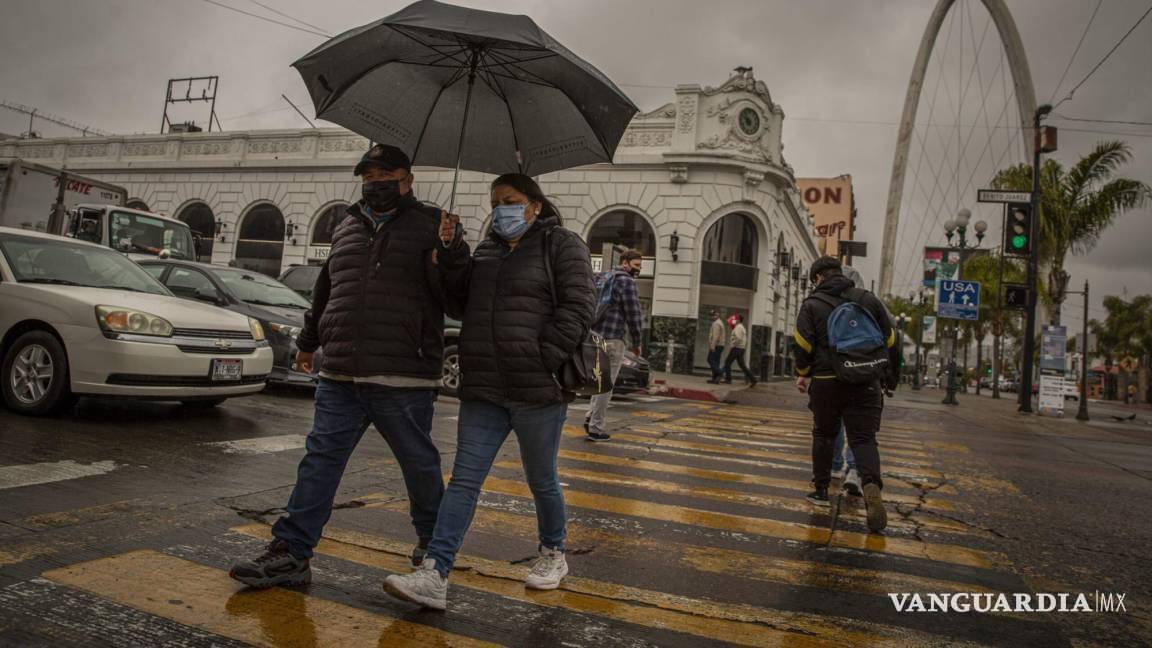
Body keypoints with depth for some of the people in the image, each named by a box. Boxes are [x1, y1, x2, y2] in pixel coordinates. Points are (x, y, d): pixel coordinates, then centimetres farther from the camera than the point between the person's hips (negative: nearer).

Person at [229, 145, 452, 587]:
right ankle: (291, 552, 13)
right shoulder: (347, 229, 19)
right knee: (321, 459, 5)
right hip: (339, 376, 5)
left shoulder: (429, 227, 1)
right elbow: (325, 292, 30)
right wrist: (308, 341, 37)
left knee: (419, 462, 8)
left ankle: (432, 540, 30)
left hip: (402, 379, -5)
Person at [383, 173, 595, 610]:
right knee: (464, 480, 0)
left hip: (537, 392, -5)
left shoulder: (562, 245, 1)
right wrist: (452, 255, 3)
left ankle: (553, 554, 34)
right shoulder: (486, 250, 19)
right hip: (482, 390, 5)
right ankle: (434, 576, 1)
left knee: (541, 480, 10)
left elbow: (578, 307, -8)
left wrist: (543, 359, -16)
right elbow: (461, 303, 15)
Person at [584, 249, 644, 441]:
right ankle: (595, 428, 2)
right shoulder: (626, 281, -8)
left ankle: (590, 418, 16)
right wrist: (636, 342, -1)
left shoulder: (607, 278, 19)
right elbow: (633, 314, -11)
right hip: (612, 339, -9)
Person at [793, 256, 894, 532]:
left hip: (826, 382, -1)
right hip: (865, 382, 1)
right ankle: (871, 485, -23)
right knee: (863, 438, 1)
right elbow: (889, 338, 11)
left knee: (824, 434, 16)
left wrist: (803, 373, 8)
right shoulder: (868, 298, 5)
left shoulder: (812, 304, -3)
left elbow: (802, 344, -8)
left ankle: (821, 488, 23)